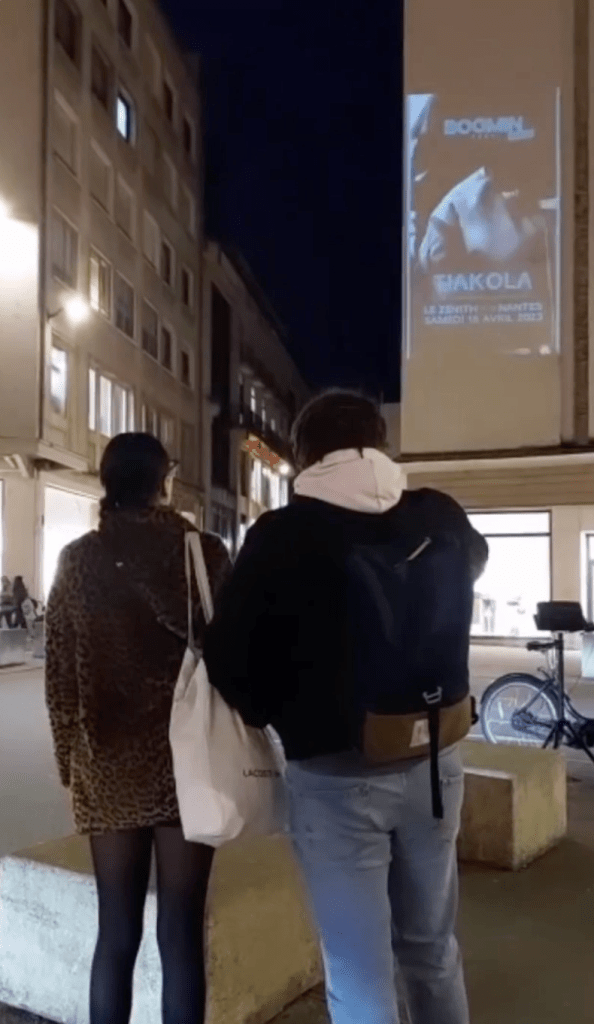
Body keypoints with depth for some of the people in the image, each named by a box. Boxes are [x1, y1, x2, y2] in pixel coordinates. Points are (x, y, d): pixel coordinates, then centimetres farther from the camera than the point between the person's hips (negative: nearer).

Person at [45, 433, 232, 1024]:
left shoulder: (79, 559, -1)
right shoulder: (204, 552, -6)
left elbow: (59, 672, 2)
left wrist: (71, 755, 13)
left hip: (110, 760, 2)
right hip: (186, 758, -2)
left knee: (116, 930, 13)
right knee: (181, 931, 7)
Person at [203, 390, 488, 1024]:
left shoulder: (281, 534, -14)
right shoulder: (443, 519, -1)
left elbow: (228, 656, -11)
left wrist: (274, 716, 8)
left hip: (335, 772, -4)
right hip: (433, 761, 5)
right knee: (433, 950, 23)